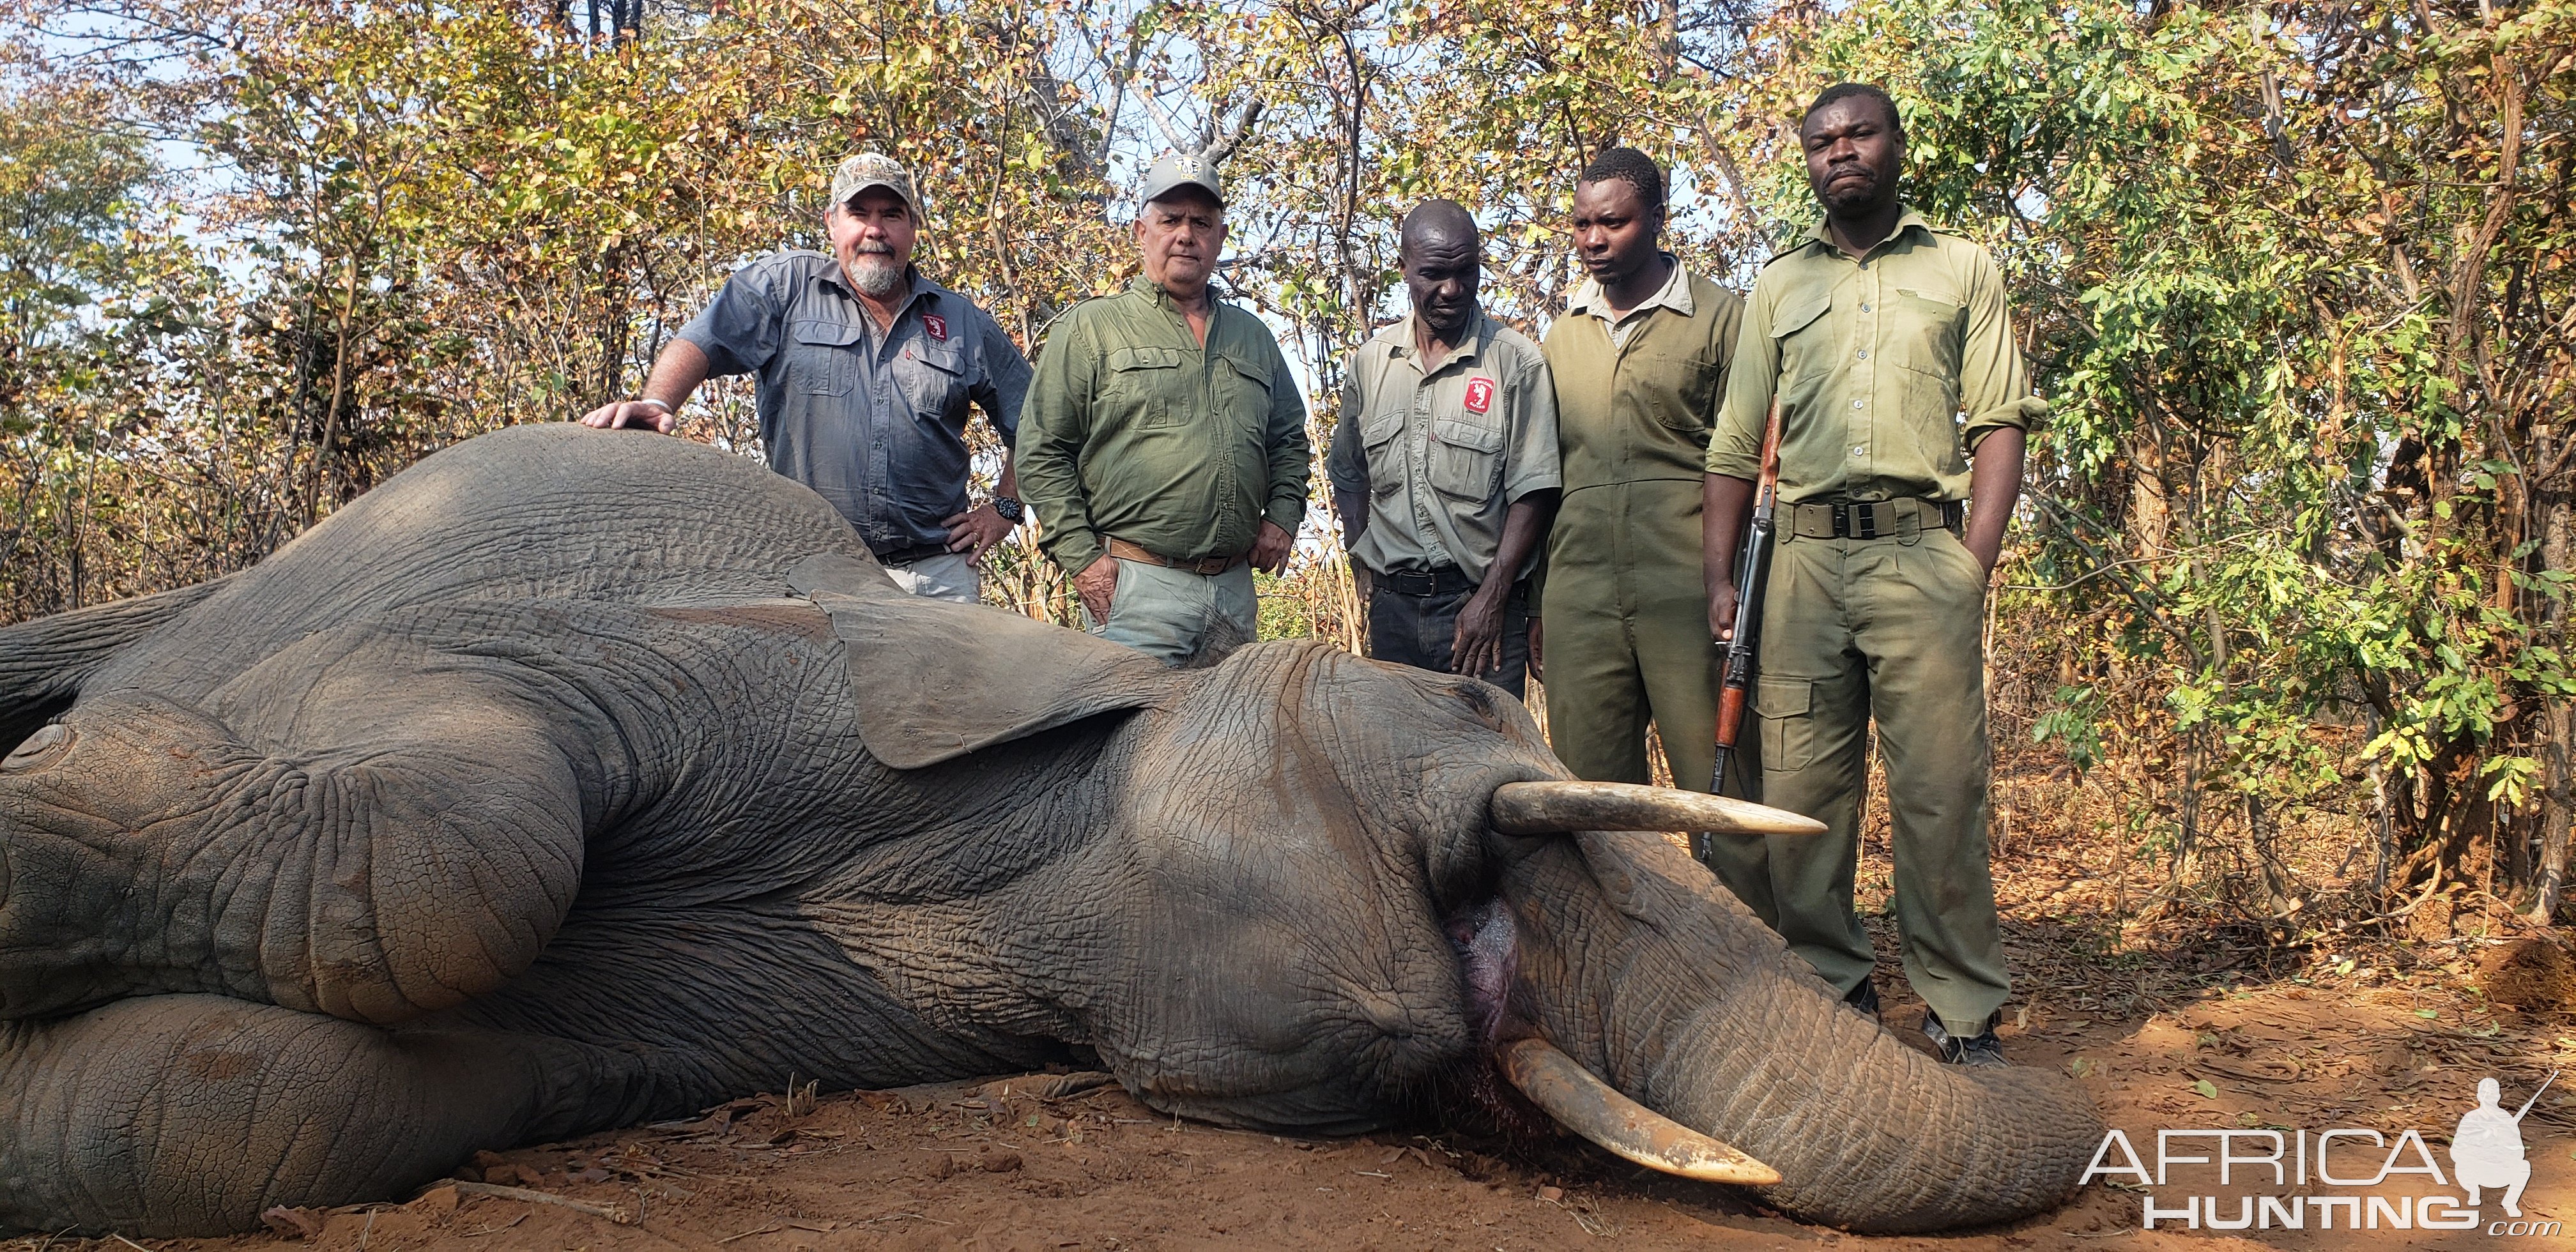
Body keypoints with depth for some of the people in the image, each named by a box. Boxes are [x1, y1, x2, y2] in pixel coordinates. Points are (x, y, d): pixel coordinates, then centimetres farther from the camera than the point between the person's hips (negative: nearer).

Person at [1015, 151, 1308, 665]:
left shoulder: (1253, 337, 18)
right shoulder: (1091, 328, 2)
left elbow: (1290, 439, 27)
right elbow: (1043, 453, -1)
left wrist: (1283, 516, 9)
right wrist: (1081, 558, -9)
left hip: (1236, 586, 5)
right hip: (1136, 584, -5)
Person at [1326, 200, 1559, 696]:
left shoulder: (1516, 361, -3)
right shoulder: (1370, 362, 10)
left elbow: (1533, 492, -6)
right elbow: (1348, 474, 20)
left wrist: (1492, 597, -12)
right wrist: (1367, 564, 7)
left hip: (1482, 603, -3)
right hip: (1392, 605, 4)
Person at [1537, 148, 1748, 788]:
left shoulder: (1719, 317, 4)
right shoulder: (1563, 337, 18)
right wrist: (1534, 611, 15)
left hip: (1687, 591, -4)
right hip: (1578, 596, 4)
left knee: (1720, 791, -4)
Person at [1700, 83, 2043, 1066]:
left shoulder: (1961, 270, 13)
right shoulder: (1776, 288, 19)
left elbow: (2000, 423, 5)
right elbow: (1736, 447, 16)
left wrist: (1974, 563, -7)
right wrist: (1720, 577, 5)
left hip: (1922, 549, -2)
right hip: (1805, 554, 3)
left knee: (1940, 790, -6)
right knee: (1799, 791, 1)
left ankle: (1963, 1012, 3)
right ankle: (1834, 994, 13)